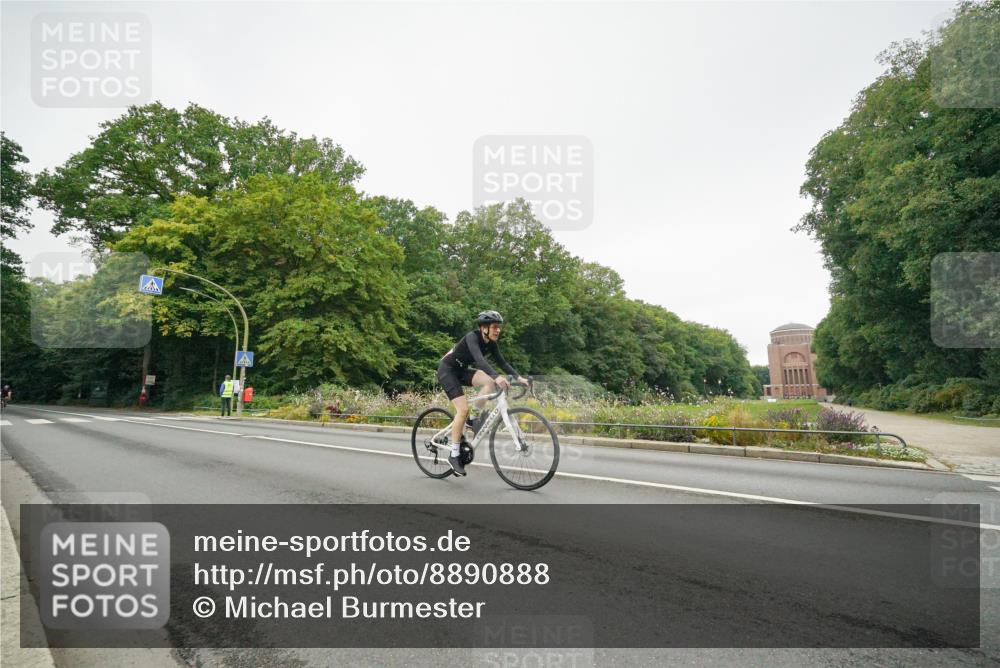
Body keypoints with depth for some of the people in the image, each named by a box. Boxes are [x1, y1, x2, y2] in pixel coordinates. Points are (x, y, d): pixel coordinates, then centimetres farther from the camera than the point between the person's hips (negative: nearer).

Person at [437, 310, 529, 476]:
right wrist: (497, 377, -56)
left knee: (490, 382, -18)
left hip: (462, 370, 7)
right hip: (447, 370, -7)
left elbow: (502, 362, -6)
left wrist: (518, 377, -19)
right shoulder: (472, 337, -28)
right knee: (463, 409, -18)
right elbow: (479, 359, -43)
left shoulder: (491, 343, -4)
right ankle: (454, 456, -8)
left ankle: (474, 417, -2)